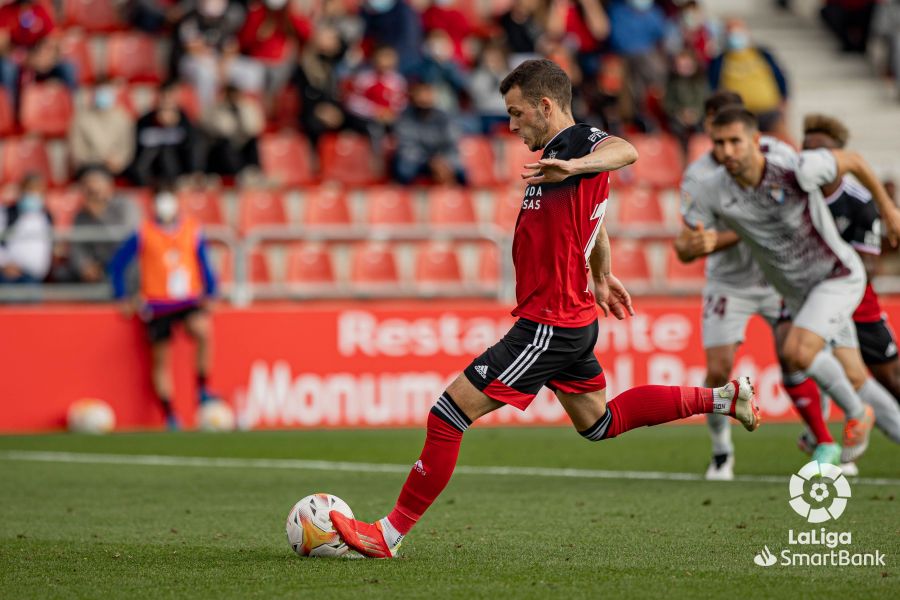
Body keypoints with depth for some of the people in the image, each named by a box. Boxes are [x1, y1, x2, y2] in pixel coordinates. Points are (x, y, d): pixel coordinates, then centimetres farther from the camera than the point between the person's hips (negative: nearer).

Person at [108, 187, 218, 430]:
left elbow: (204, 264, 18)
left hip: (189, 301, 1)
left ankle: (202, 390, -13)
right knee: (161, 358, 1)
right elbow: (117, 264, 7)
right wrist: (122, 298, 4)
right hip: (157, 305, -1)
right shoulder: (143, 235, -1)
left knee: (203, 331, -27)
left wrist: (208, 293, 10)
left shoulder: (192, 232, 5)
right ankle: (169, 416, 11)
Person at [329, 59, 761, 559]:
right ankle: (721, 398, 29)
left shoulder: (578, 141, -16)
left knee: (448, 416, -10)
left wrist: (571, 166, -58)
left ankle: (389, 535, -6)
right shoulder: (559, 152, 14)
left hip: (547, 326, -11)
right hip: (574, 319, 11)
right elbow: (595, 227, 31)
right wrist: (601, 278, 45)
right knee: (599, 423, 27)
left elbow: (625, 151, -41)